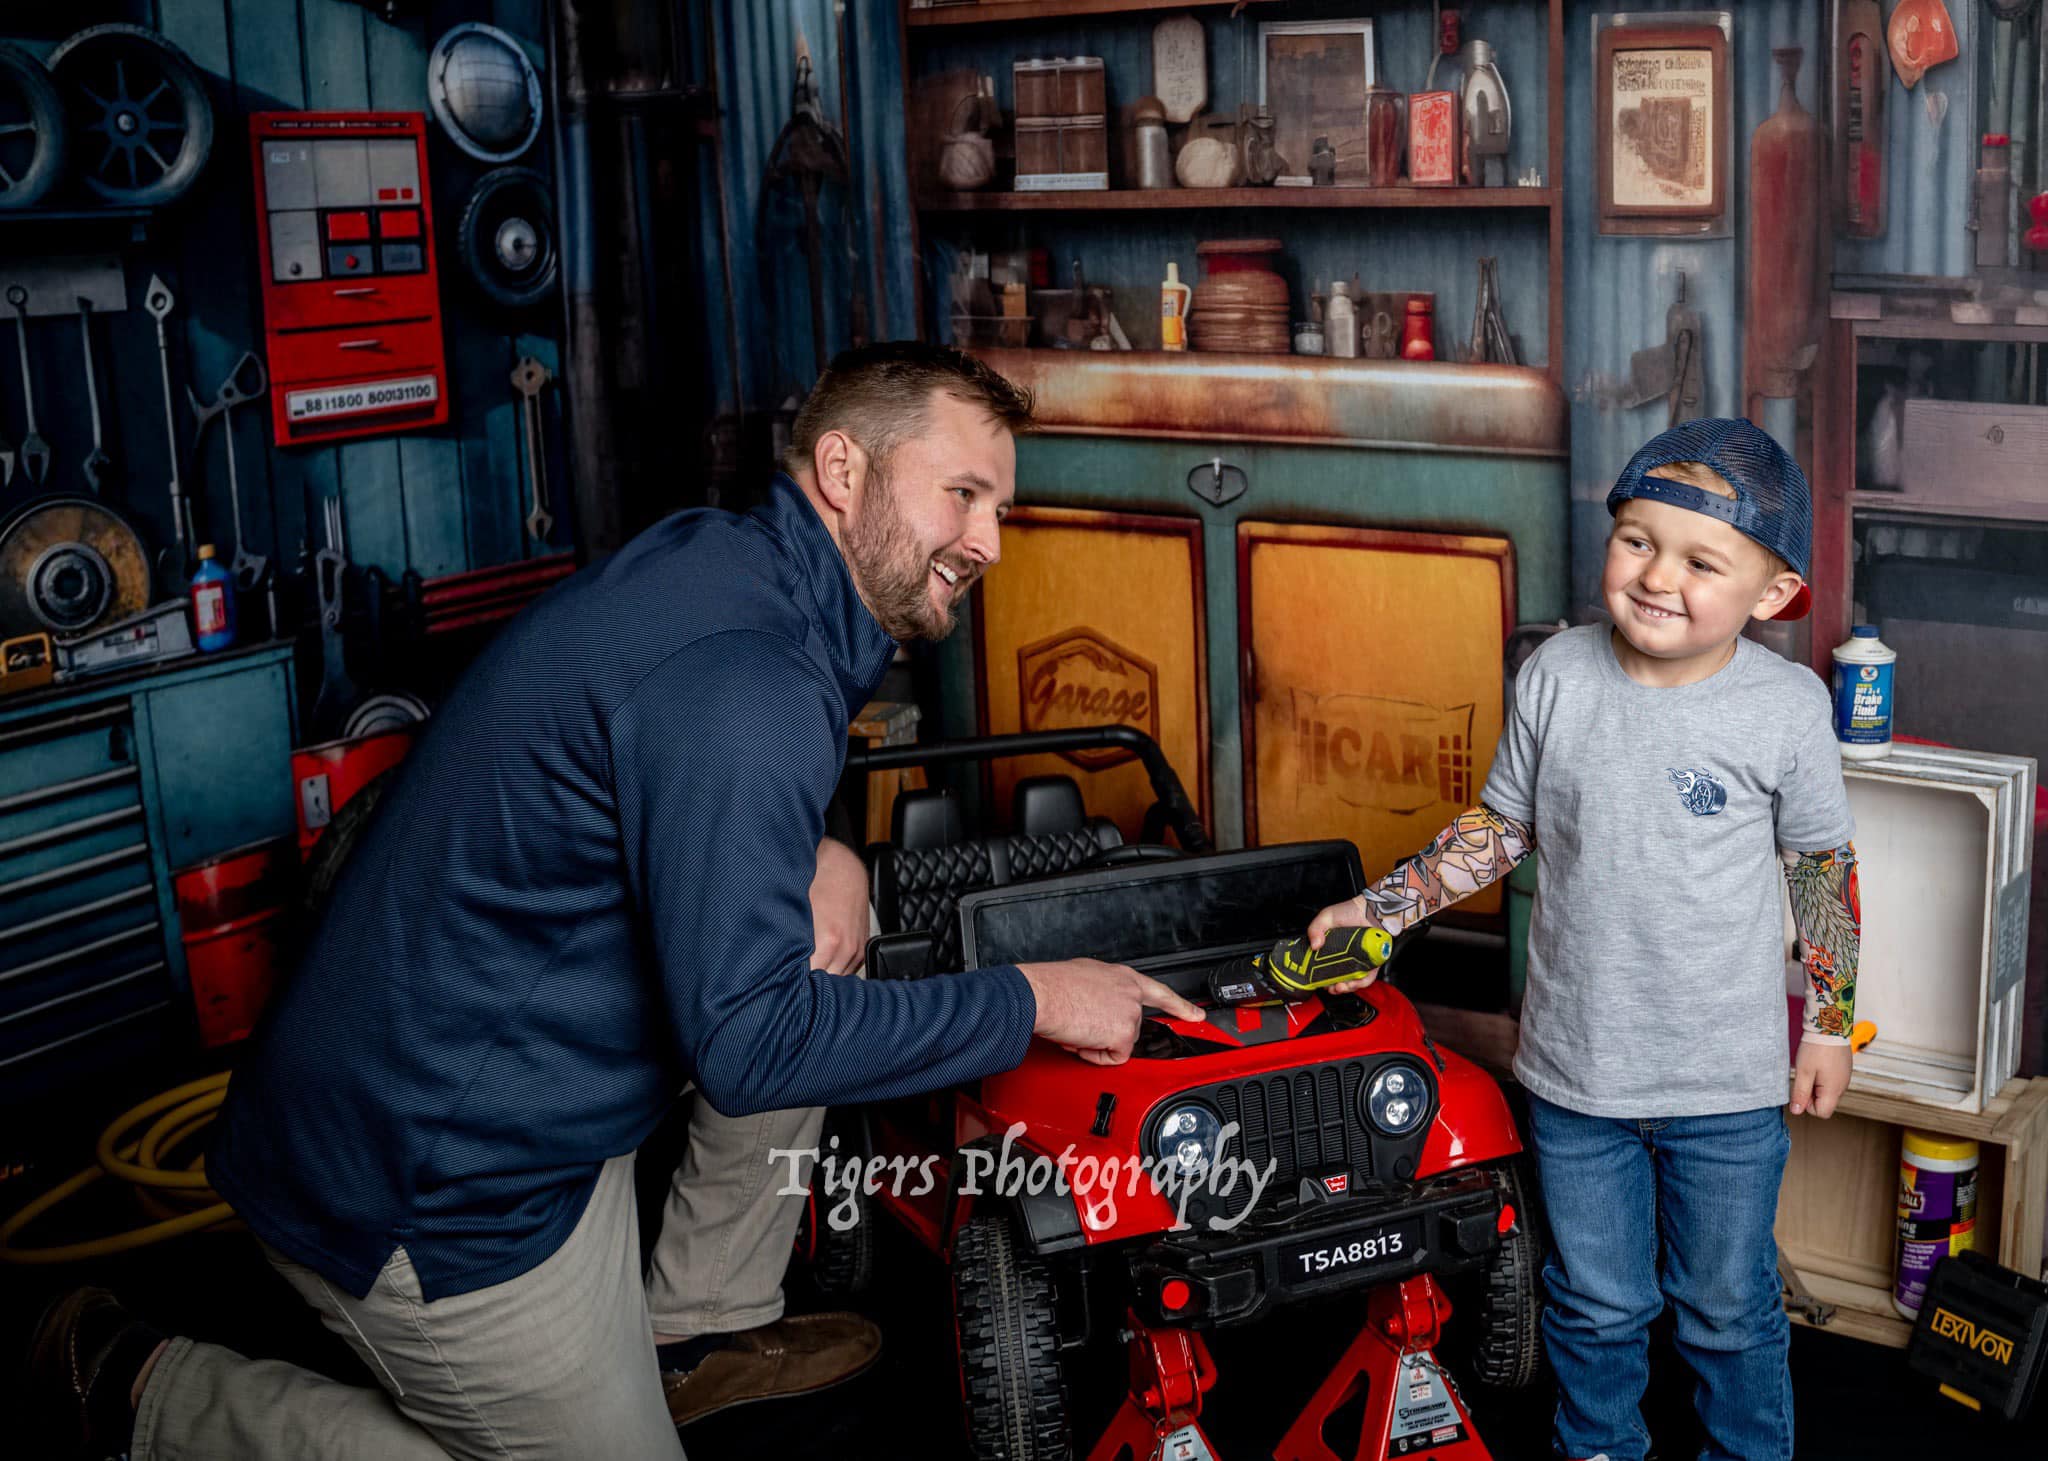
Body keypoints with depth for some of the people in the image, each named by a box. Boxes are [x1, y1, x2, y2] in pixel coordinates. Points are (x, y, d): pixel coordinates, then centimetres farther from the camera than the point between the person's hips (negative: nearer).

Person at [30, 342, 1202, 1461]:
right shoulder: (745, 681, -27)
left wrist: (807, 854, -2)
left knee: (823, 900, 9)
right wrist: (1030, 1003, -17)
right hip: (426, 1190, -9)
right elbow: (746, 1046, -27)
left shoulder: (713, 560, 3)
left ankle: (699, 1331, 18)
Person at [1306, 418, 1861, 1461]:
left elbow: (1822, 866, 0)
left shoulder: (1786, 707, -12)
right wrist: (1382, 906, 0)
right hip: (1575, 1068, 2)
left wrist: (1830, 1025, 5)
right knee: (1595, 1303, 18)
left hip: (1728, 1082, -1)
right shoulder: (1556, 677, -8)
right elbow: (1503, 826, 5)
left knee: (1728, 1306, 16)